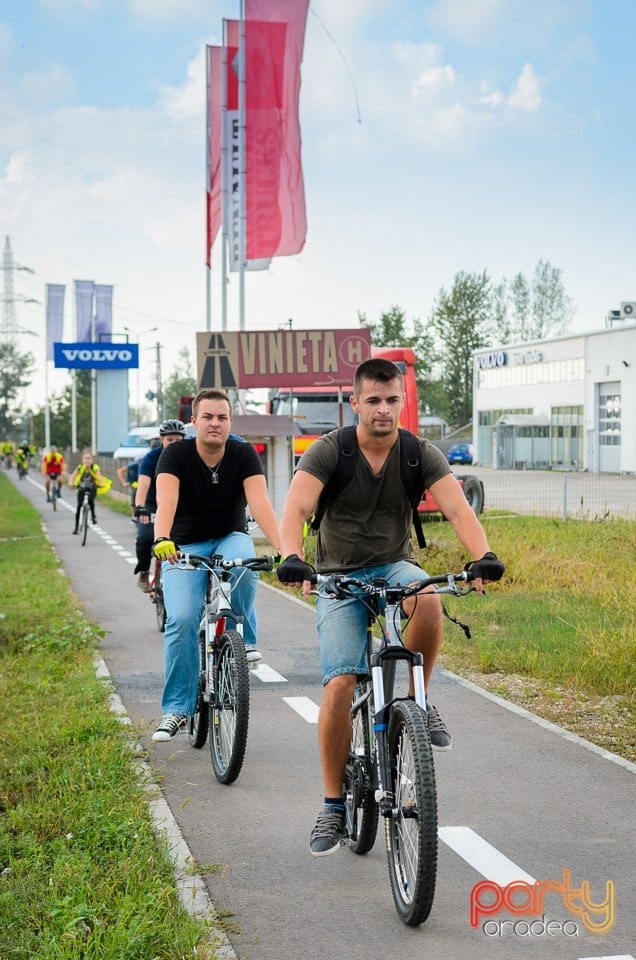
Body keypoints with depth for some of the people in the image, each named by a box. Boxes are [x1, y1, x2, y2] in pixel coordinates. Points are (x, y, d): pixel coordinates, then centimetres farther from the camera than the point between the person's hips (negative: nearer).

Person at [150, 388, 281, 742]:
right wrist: (162, 539, -52)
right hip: (185, 546, -1)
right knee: (182, 620, -19)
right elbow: (166, 501, -31)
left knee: (243, 565, -36)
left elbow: (260, 502, -25)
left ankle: (243, 639, -12)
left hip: (230, 538, 1)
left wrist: (281, 547, -42)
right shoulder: (176, 455, -14)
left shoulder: (244, 454, -11)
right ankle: (176, 710, -7)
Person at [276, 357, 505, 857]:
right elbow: (295, 509, -25)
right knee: (340, 686, -16)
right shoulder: (329, 451, -11)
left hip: (394, 567, 1)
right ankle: (334, 807, -1)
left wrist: (484, 556, -38)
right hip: (339, 577, -1)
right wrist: (292, 559, -45)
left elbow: (458, 508, -19)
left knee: (428, 600, -35)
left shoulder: (421, 454, -6)